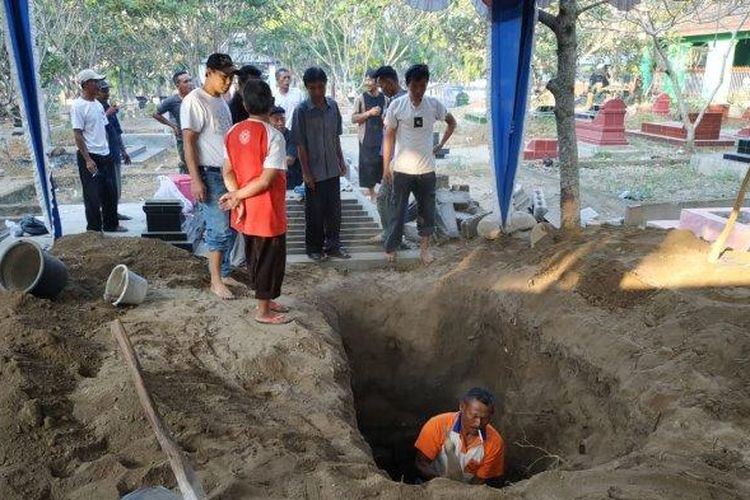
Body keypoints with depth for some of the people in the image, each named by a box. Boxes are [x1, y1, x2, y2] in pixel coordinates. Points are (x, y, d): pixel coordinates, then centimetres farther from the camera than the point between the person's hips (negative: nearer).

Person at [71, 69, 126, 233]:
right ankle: (94, 229, 11)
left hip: (105, 155, 8)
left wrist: (106, 150, 14)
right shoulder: (78, 106, -12)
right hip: (90, 157, -8)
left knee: (110, 192, 14)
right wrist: (87, 160, -19)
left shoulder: (98, 104, 11)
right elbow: (77, 135, -15)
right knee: (93, 195, 1)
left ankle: (111, 224, 27)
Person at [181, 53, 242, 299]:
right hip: (210, 176, -8)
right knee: (220, 229, -6)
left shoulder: (222, 101, 14)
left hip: (229, 173, 8)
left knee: (230, 227, 11)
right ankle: (216, 281, 6)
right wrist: (196, 180, -20)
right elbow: (189, 143, -15)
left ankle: (224, 273, 23)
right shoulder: (194, 101, -11)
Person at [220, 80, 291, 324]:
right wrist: (237, 196, -13)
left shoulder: (233, 132, 2)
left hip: (246, 210, 7)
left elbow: (228, 172, 0)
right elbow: (267, 180, -21)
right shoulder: (273, 136, -18)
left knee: (255, 256, 19)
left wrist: (237, 198, -9)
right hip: (267, 211, -7)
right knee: (270, 258, 7)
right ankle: (264, 311, 17)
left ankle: (265, 300, 35)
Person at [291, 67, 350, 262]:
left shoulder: (333, 105, 3)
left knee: (334, 209, 12)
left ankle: (333, 245, 26)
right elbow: (300, 144, -10)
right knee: (315, 212, 6)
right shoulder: (302, 110, -11)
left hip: (333, 169, 5)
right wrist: (306, 172, -13)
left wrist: (341, 160, 11)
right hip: (314, 171, -4)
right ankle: (314, 248, 21)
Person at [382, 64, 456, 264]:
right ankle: (391, 249, 19)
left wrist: (441, 144, 7)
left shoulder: (434, 104, -2)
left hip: (426, 170, 2)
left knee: (427, 210, 11)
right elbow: (389, 136, -3)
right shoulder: (396, 105, -7)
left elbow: (452, 122, 16)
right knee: (398, 211, 6)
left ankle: (424, 247, 27)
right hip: (402, 170, -2)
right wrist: (386, 167, -4)